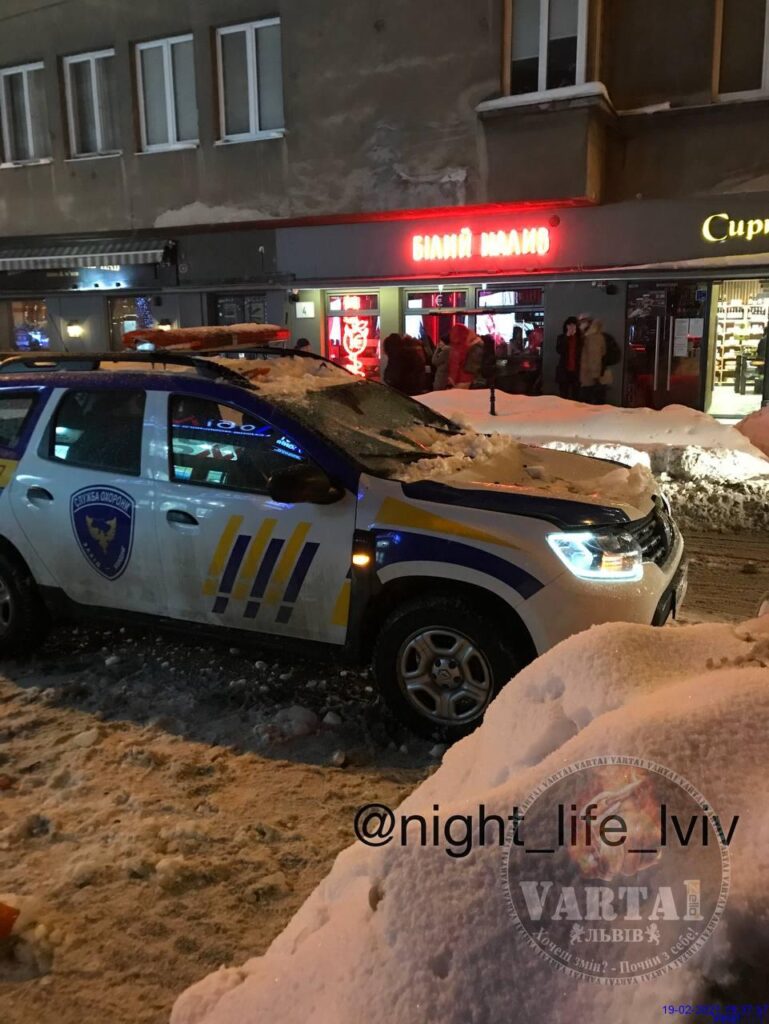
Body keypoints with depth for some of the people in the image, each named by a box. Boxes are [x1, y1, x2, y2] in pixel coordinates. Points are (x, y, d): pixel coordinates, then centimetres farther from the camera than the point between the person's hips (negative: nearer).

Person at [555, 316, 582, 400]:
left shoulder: (580, 337, 6)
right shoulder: (561, 337, 7)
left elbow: (582, 353, 1)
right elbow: (559, 350, -10)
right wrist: (567, 336, -11)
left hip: (576, 370, 0)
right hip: (564, 370, 0)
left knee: (575, 397, -4)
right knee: (563, 396, 2)